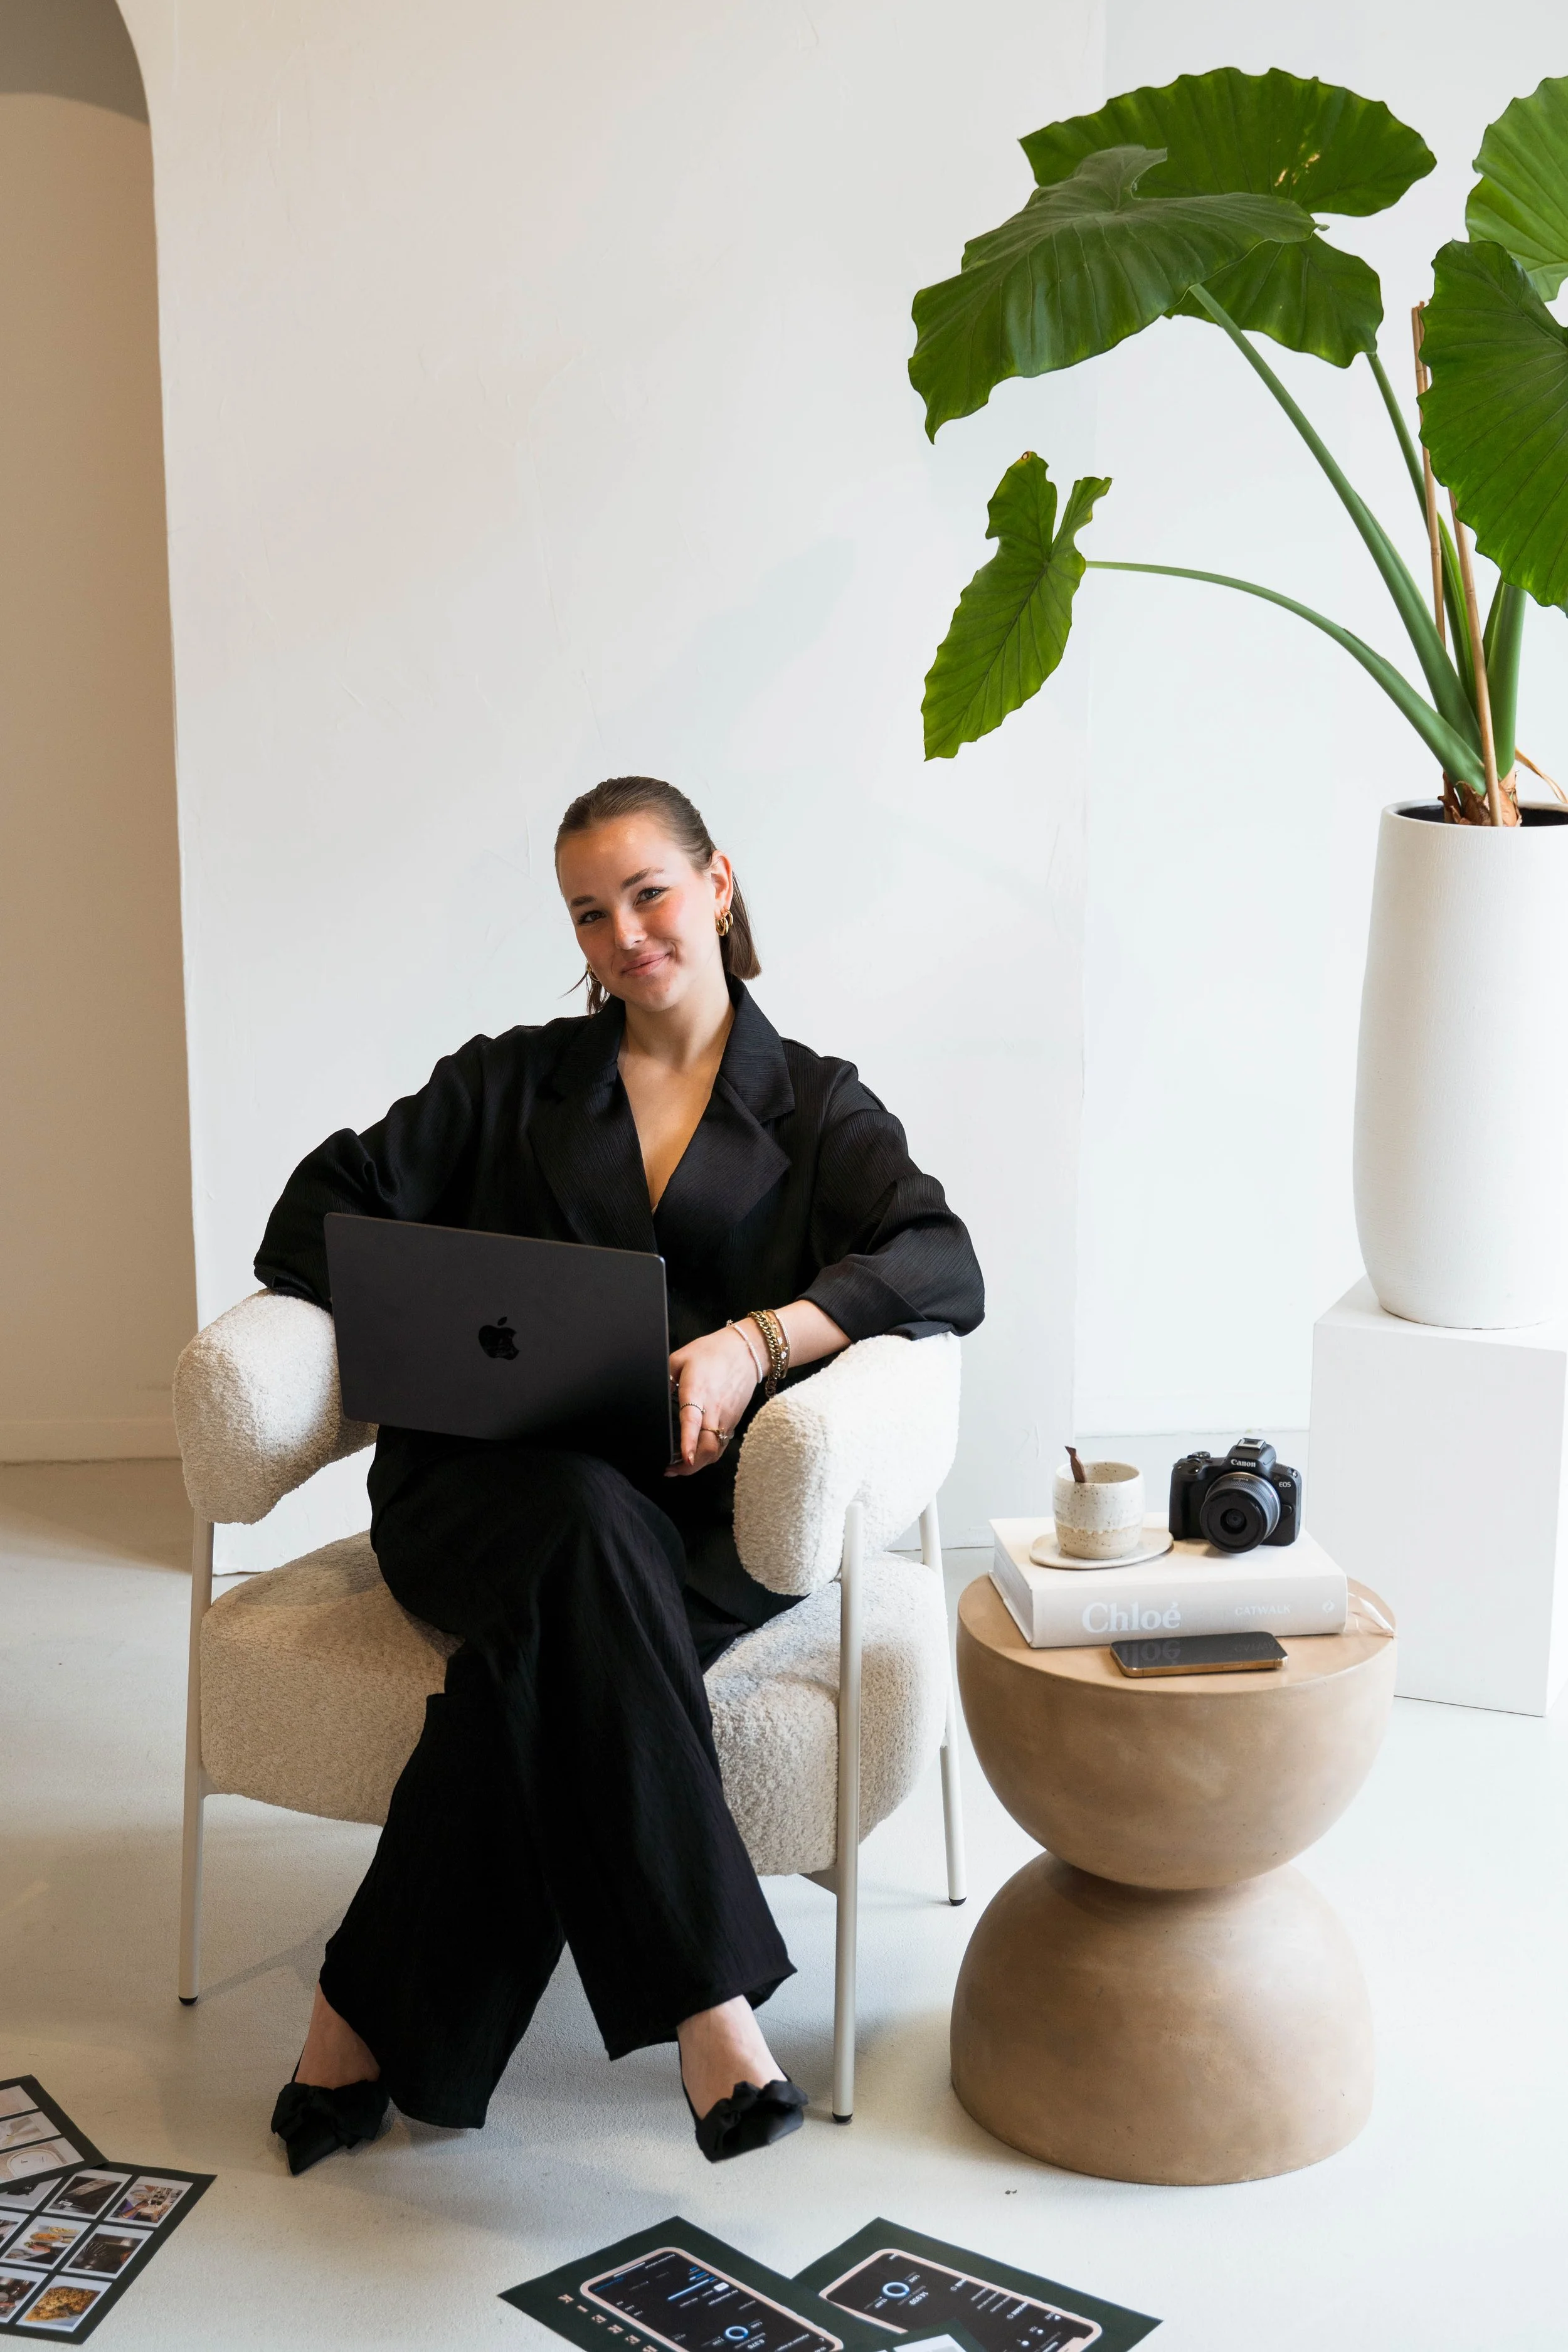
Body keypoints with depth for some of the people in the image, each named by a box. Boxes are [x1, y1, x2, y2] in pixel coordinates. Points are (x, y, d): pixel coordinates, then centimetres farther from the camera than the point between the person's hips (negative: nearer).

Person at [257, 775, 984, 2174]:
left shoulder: (818, 1107, 15)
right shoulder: (510, 1083, 21)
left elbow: (946, 1267, -3)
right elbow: (318, 1218, 12)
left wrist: (756, 1341, -21)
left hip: (699, 1506, 0)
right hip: (491, 1476, 0)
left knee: (548, 1652, -36)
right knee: (590, 1518, -37)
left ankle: (370, 2022, -28)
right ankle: (707, 2001, -41)